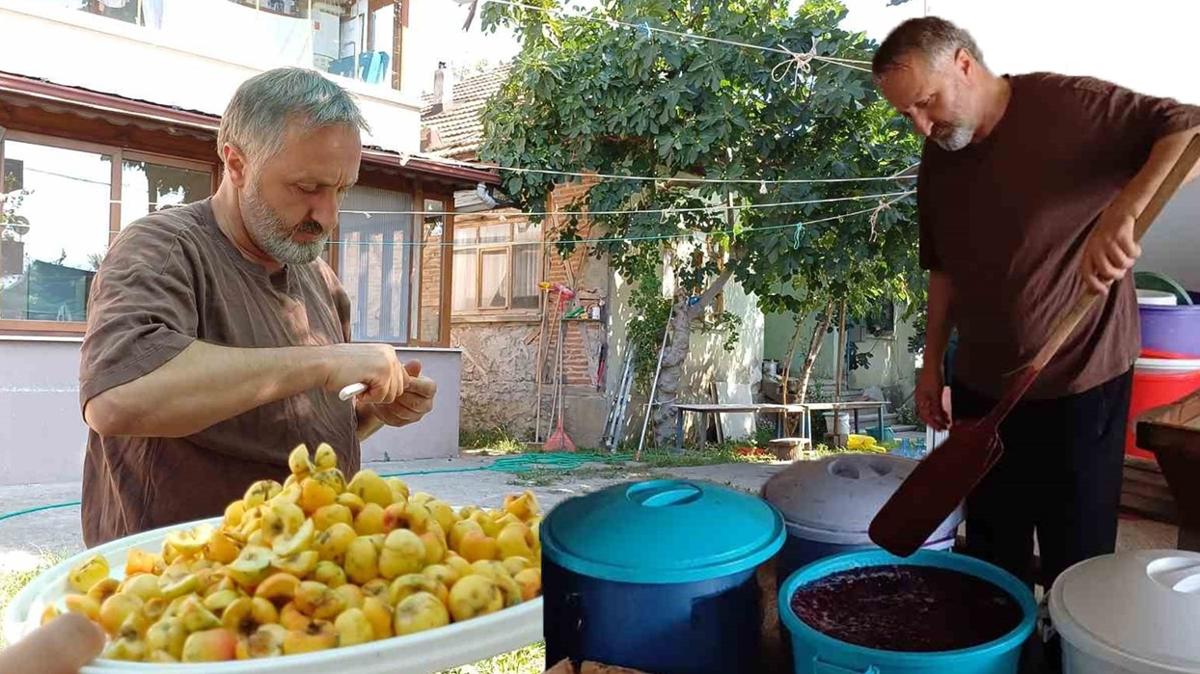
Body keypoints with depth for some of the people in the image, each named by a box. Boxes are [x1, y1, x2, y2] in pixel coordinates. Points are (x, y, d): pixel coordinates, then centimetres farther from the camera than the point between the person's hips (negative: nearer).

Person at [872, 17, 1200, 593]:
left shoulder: (1069, 106, -12)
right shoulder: (938, 159, 7)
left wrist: (1121, 213, -36)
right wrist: (932, 364, 11)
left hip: (1077, 383, -5)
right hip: (981, 386, 5)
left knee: (1076, 563, 6)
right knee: (991, 557, 12)